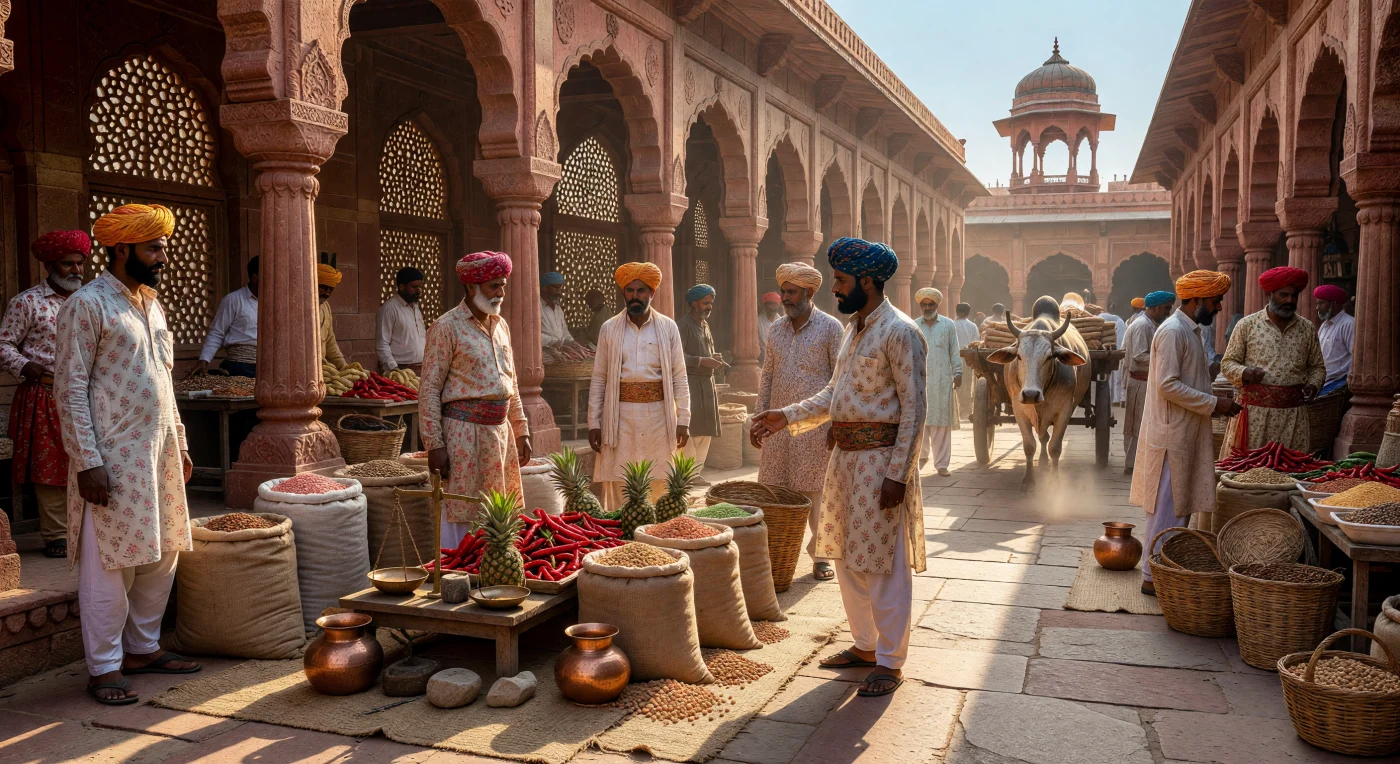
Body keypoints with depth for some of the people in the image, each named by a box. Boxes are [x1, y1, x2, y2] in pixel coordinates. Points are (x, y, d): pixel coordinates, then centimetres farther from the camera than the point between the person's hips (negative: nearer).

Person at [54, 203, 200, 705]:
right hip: (114, 457, -8)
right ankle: (103, 669, 9)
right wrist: (87, 463, -17)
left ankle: (143, 647, 27)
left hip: (159, 453, 8)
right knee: (109, 565, -2)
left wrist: (179, 444, 18)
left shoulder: (151, 304, 15)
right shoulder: (87, 305, -9)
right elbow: (70, 390, -13)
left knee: (162, 556, 13)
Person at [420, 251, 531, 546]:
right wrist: (434, 445, -14)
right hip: (465, 432, -7)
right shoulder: (447, 327, -9)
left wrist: (521, 432, 15)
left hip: (500, 430, 7)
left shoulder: (500, 325, 13)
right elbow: (429, 390, -10)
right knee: (461, 514, -1)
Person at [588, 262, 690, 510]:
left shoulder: (668, 328, 5)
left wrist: (683, 420, -1)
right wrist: (593, 423, 1)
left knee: (659, 489, 3)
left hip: (658, 414, 0)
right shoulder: (609, 329, 5)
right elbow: (598, 380, 6)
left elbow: (679, 378, 4)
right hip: (620, 415, 0)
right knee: (618, 486, 0)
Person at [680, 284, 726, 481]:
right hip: (691, 382, -9)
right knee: (692, 431, -9)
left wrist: (714, 359, 5)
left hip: (707, 383, 9)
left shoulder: (705, 326, 18)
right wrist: (703, 361, -22)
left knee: (706, 431, 9)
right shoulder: (683, 325, -9)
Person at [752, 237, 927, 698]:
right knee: (846, 556, 16)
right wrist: (788, 416, 8)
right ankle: (865, 645, 30)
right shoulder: (853, 330, 14)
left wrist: (897, 474, -20)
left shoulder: (899, 332, -14)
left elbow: (914, 409, -16)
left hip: (880, 459, -9)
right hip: (845, 456, 9)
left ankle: (890, 663, 11)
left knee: (884, 563, -1)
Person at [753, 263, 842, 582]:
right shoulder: (776, 329, 11)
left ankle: (820, 554, 17)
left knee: (815, 492, 2)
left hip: (814, 424, -5)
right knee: (774, 490, 7)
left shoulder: (830, 327, -4)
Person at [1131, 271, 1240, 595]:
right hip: (1171, 436, -10)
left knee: (1175, 507, 14)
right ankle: (1154, 577, 3)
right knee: (1167, 508, -5)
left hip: (1184, 435, 10)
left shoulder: (1190, 330, 16)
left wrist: (1214, 405, 12)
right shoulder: (1173, 331, -15)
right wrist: (1214, 403, -19)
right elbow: (1168, 385, -22)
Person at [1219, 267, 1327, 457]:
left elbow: (1317, 366, 20)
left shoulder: (1307, 329, 12)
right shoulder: (1247, 325, 3)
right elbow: (1228, 363, 4)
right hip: (1255, 411, -3)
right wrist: (1245, 373, -17)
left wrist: (1313, 385, 0)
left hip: (1293, 411, 3)